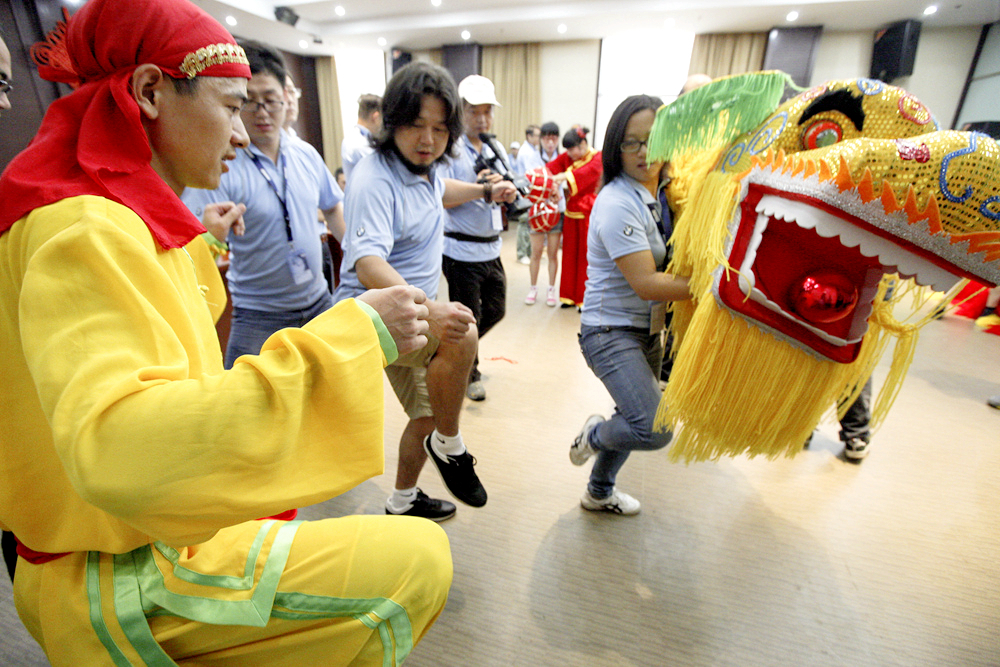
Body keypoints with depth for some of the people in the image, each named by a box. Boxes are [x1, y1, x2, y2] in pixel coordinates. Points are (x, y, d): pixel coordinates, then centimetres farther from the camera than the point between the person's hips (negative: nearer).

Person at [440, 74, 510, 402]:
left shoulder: (496, 148, 11)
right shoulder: (450, 149, -8)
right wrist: (476, 189, -25)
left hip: (491, 248, 7)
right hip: (461, 249, -6)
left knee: (495, 310, 17)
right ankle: (469, 375, 29)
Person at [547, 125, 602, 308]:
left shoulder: (598, 158, -7)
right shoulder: (567, 157, 8)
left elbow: (587, 172, -26)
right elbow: (551, 167, -5)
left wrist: (563, 177, -41)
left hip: (588, 212, -5)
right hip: (571, 211, 5)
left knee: (586, 256, 0)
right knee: (569, 254, 8)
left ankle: (586, 298, 10)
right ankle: (570, 295, 18)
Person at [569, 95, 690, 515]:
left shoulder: (659, 196, 9)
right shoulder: (617, 203, -18)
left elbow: (671, 263, 15)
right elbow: (646, 284, -23)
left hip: (647, 330, 9)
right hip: (610, 332, -9)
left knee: (635, 422, 19)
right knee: (654, 430, -19)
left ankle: (599, 493, 41)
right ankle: (595, 435, 16)